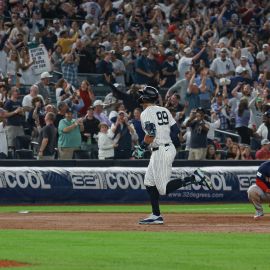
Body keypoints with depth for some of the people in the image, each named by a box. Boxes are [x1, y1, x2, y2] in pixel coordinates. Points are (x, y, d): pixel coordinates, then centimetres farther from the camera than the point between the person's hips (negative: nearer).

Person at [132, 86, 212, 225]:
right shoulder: (164, 110, 13)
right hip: (169, 148, 9)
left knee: (163, 188, -9)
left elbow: (151, 134, -22)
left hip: (160, 151, -9)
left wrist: (142, 148, -12)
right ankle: (156, 216, 13)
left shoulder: (146, 113, -11)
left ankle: (195, 177, -19)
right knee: (149, 182, 16)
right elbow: (175, 130, 12)